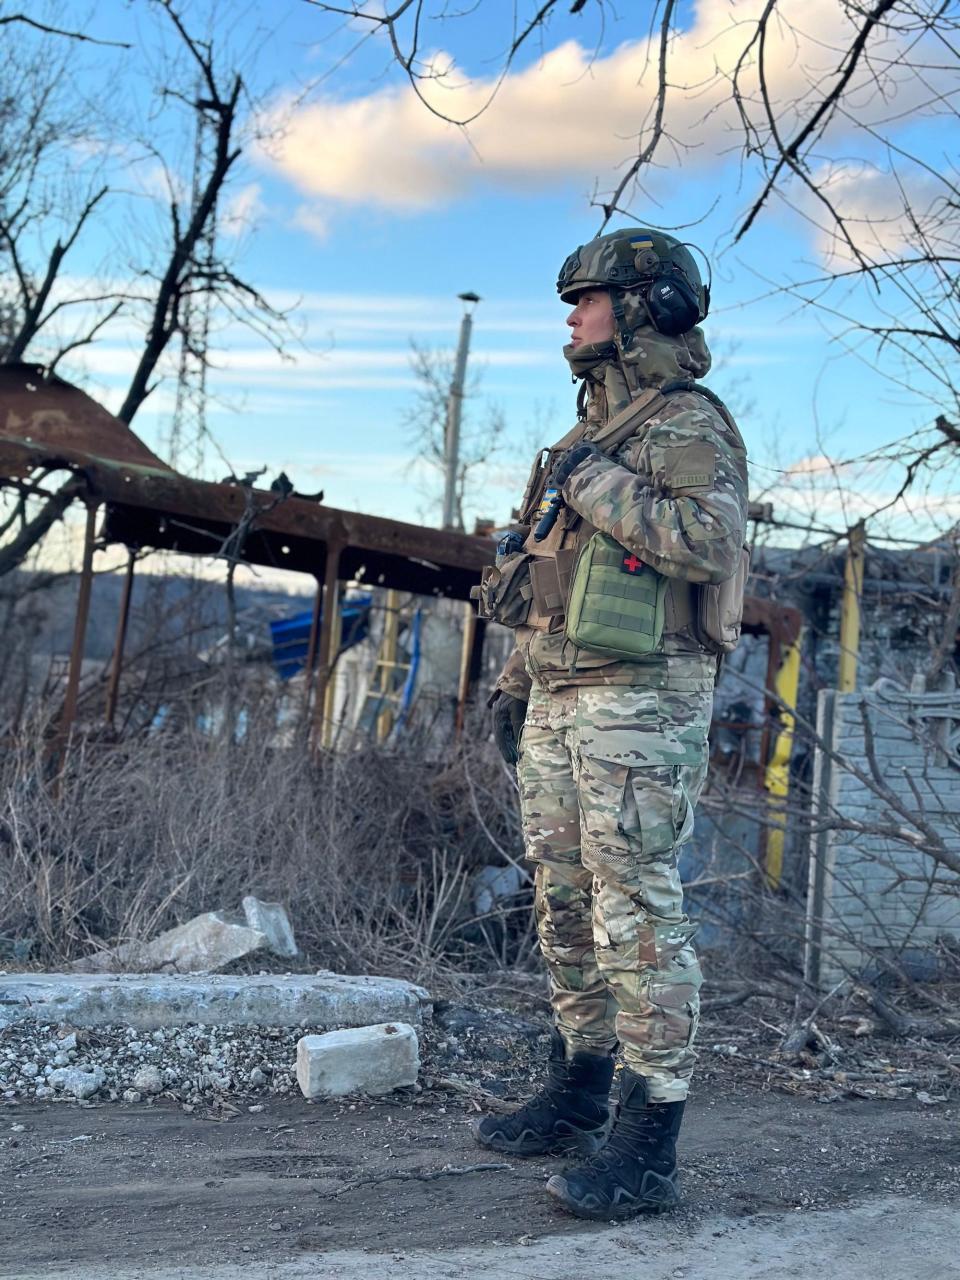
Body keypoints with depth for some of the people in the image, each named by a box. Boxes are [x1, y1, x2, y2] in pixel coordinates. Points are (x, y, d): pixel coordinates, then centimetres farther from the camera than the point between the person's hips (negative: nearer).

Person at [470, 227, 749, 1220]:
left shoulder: (688, 423, -7)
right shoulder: (592, 435, 21)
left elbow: (710, 540, -25)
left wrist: (593, 483, -18)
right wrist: (515, 681, 21)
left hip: (642, 701, -9)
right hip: (559, 699, 9)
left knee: (637, 914, -9)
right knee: (565, 906, 13)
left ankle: (648, 1144, -4)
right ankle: (577, 1097, 26)